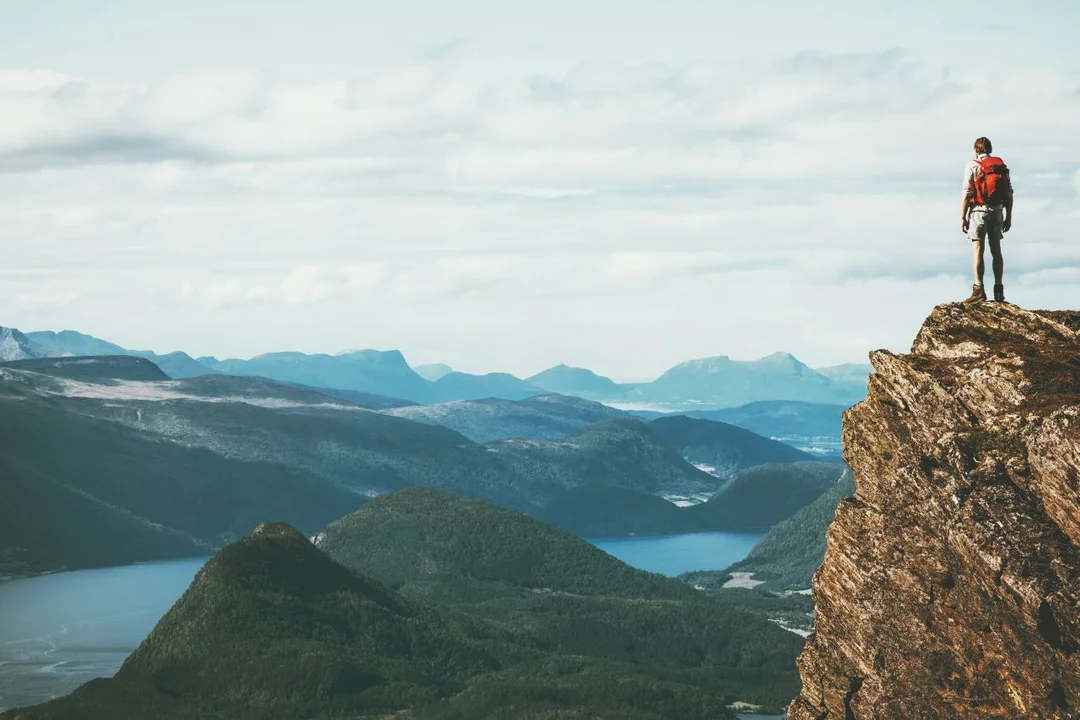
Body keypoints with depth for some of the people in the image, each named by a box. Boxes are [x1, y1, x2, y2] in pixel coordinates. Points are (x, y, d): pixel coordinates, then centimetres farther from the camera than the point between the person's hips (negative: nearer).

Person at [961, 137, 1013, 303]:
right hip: (997, 211, 4)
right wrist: (1008, 217, 13)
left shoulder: (972, 166, -3)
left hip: (979, 210, -4)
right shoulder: (1001, 166, 10)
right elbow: (1009, 194, 7)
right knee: (996, 250, 10)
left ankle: (979, 289, -13)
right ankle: (998, 290, 10)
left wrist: (963, 217, -5)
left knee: (979, 250, -6)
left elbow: (967, 194, -9)